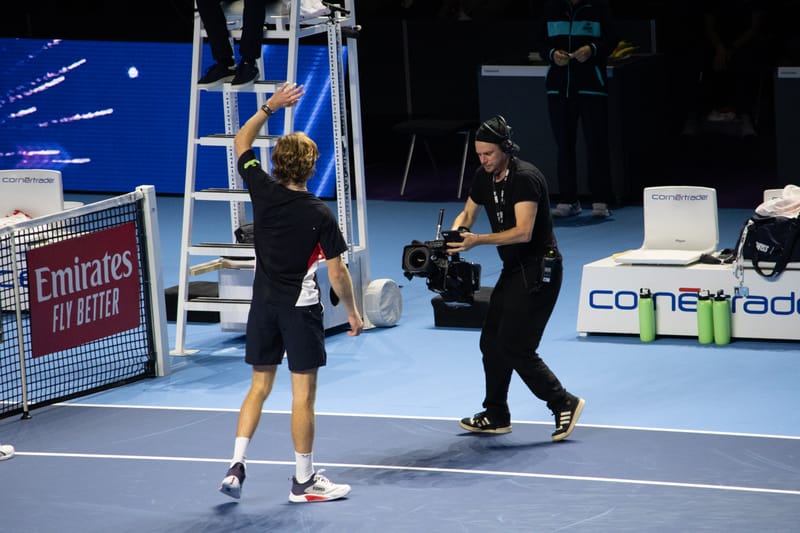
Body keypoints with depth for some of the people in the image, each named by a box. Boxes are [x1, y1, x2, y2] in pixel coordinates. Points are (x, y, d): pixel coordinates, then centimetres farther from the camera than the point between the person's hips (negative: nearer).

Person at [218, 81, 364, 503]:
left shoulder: (263, 191, -5)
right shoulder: (319, 215, -14)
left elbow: (241, 142, 11)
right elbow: (336, 271, -11)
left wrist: (270, 107, 12)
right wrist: (352, 311, 1)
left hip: (263, 305, 5)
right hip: (301, 309, -5)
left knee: (259, 386, 15)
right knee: (303, 394, 1)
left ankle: (236, 465, 5)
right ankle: (303, 480, 7)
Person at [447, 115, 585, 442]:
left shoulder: (525, 178, -21)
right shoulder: (484, 177, 6)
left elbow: (523, 232, -28)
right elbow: (468, 213, 21)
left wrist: (478, 241, -33)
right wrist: (454, 234, -2)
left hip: (538, 269, -10)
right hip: (514, 268, 10)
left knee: (515, 348, -13)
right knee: (491, 342, 12)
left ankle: (564, 404, -4)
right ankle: (496, 417, 23)